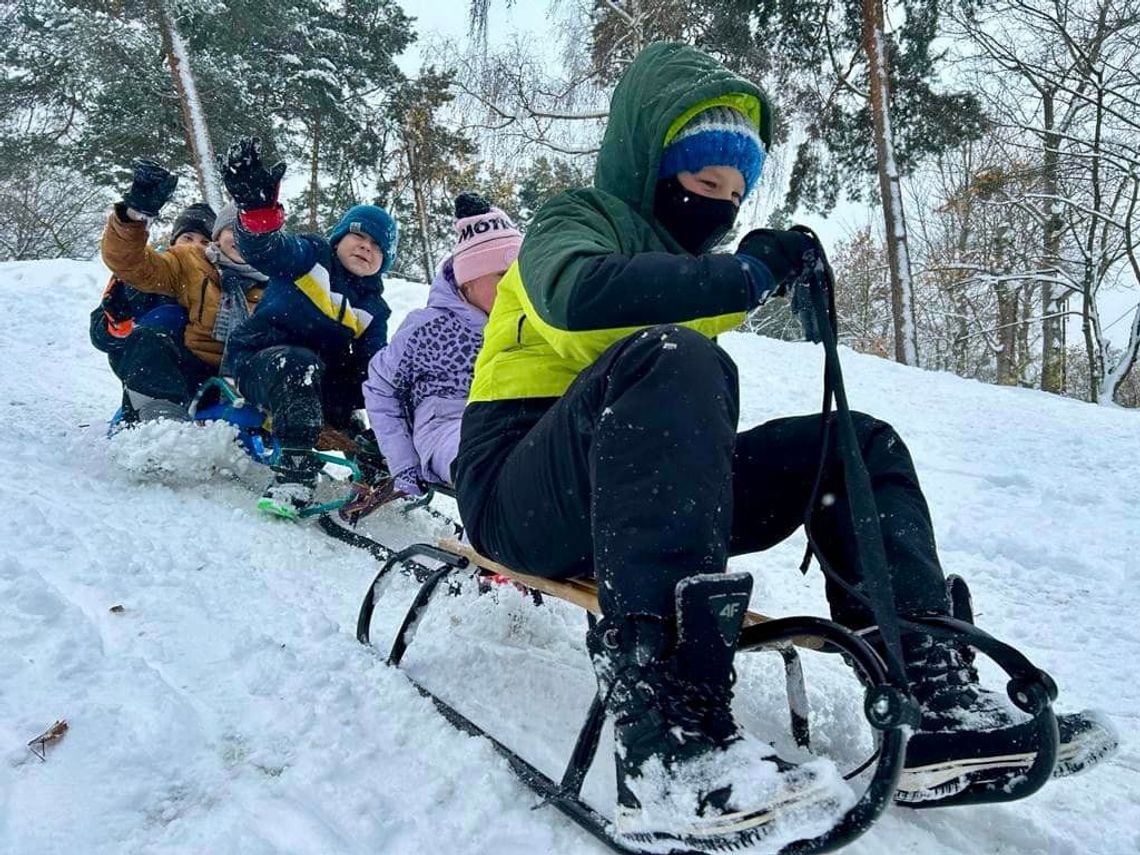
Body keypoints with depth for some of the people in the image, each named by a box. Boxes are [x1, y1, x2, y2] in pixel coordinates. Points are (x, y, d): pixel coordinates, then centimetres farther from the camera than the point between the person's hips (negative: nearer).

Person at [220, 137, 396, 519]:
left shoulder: (374, 310, 16)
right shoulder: (311, 257, 3)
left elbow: (369, 371, 7)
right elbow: (265, 247, -19)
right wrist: (256, 204, -42)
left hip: (316, 385, 6)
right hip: (257, 359, -6)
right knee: (299, 365, -39)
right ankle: (294, 473, -42)